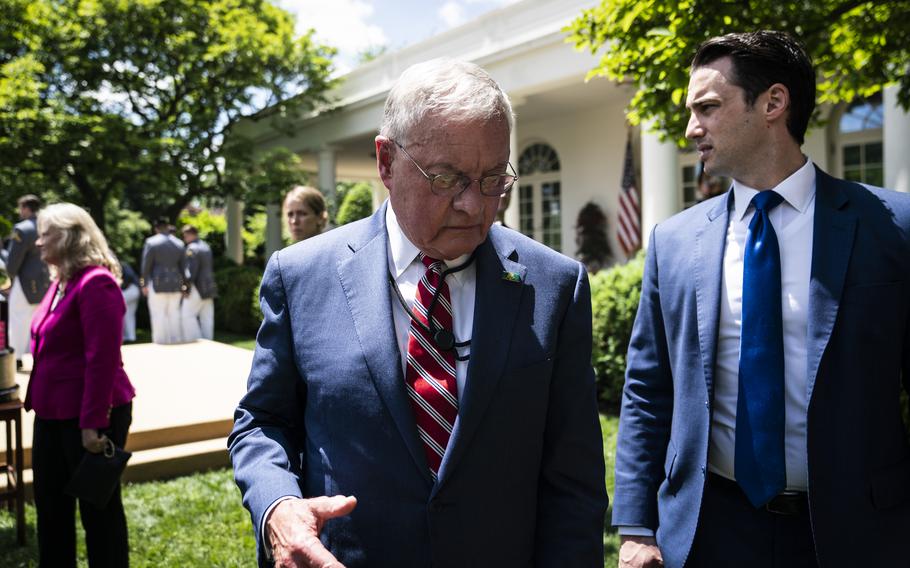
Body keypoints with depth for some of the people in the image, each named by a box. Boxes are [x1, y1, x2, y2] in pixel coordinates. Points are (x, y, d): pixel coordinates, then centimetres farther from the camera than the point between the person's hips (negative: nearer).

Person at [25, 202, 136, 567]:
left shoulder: (95, 283, -18)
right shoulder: (61, 283, 12)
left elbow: (102, 358, -23)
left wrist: (92, 422, -24)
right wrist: (38, 400, 17)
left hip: (89, 416, -9)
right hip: (53, 413, 10)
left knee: (98, 506, 6)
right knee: (50, 503, 20)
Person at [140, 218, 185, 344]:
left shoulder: (151, 242, -4)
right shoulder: (179, 243, 9)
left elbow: (146, 265, -7)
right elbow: (182, 266, 10)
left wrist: (144, 284, -1)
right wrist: (182, 285, 15)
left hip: (158, 283, -4)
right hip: (175, 284, 4)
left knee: (158, 314, -2)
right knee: (174, 313, 9)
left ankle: (161, 343, -3)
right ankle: (176, 341, 9)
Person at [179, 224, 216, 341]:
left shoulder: (192, 249, -14)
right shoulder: (206, 246, 14)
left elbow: (191, 271, -21)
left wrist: (186, 288, -16)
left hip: (198, 288, -9)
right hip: (209, 287, 9)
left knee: (187, 314, -2)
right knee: (206, 317, 7)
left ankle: (195, 341, -5)